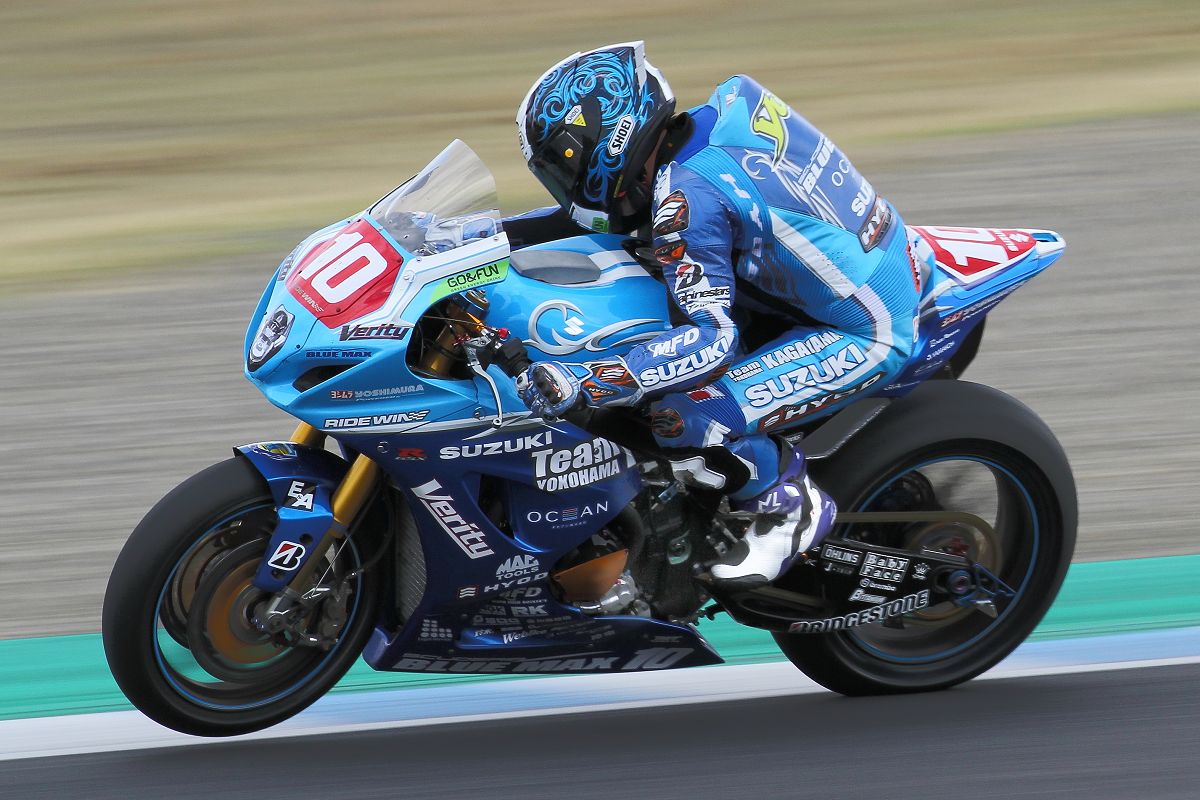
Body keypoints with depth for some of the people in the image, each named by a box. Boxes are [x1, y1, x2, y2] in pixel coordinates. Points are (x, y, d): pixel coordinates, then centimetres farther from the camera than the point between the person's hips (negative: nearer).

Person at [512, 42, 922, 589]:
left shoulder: (687, 195, -24)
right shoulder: (717, 116, 3)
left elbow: (711, 339, -29)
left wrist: (584, 384, -33)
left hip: (863, 334, -10)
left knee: (682, 420, -23)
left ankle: (788, 506, 2)